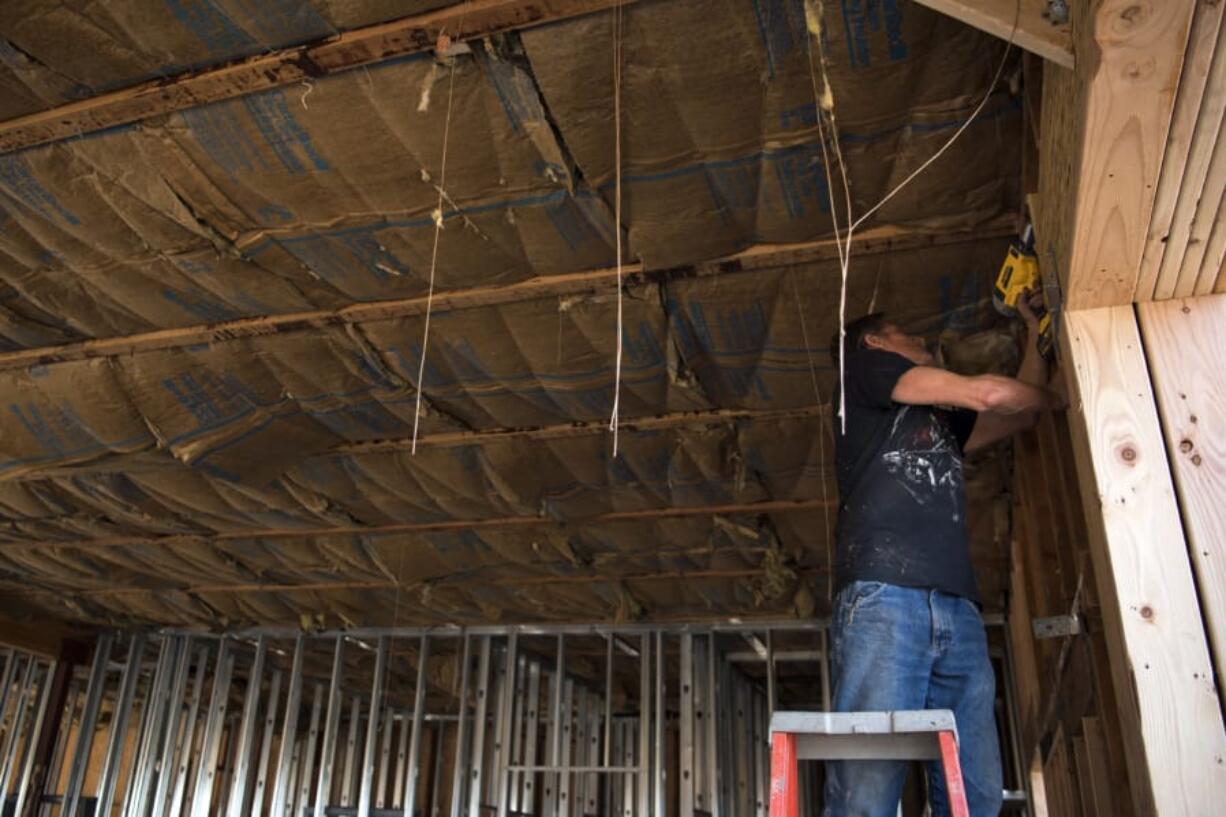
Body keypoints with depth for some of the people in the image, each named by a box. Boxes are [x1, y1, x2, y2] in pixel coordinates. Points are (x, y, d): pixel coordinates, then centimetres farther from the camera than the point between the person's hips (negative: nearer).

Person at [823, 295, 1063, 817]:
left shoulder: (942, 421, 36)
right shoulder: (865, 365, 16)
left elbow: (1020, 414, 40)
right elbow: (989, 394, 11)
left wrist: (1035, 330, 48)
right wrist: (1055, 399, 29)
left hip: (959, 611, 7)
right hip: (883, 596, -7)